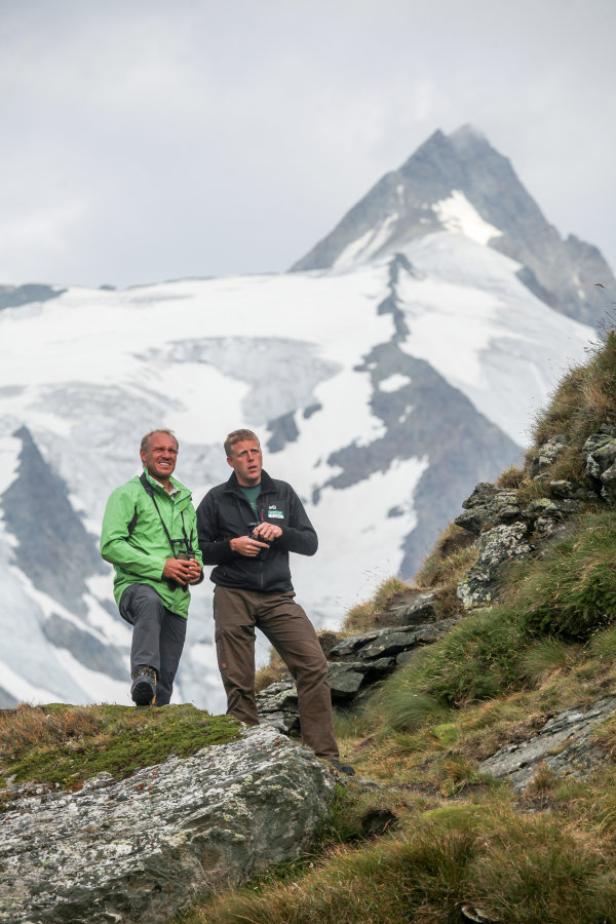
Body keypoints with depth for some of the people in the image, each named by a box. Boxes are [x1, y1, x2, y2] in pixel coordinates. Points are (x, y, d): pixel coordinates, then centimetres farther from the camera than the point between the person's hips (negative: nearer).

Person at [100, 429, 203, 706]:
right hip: (137, 586, -7)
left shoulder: (184, 499, 24)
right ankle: (143, 674, -57)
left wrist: (196, 569, 5)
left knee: (163, 688, 2)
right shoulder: (127, 494, 2)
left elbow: (195, 548, 31)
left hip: (177, 598, 7)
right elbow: (110, 546, -9)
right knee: (150, 603, -43)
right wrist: (161, 566, -16)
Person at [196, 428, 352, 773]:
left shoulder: (283, 494, 11)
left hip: (278, 597, 1)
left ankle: (324, 756, -12)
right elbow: (198, 550, 5)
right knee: (239, 683, -2)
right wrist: (232, 546, -12)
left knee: (314, 665, -13)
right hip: (233, 598, -1)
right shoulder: (217, 500, 6)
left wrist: (281, 532, -10)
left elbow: (310, 543, 8)